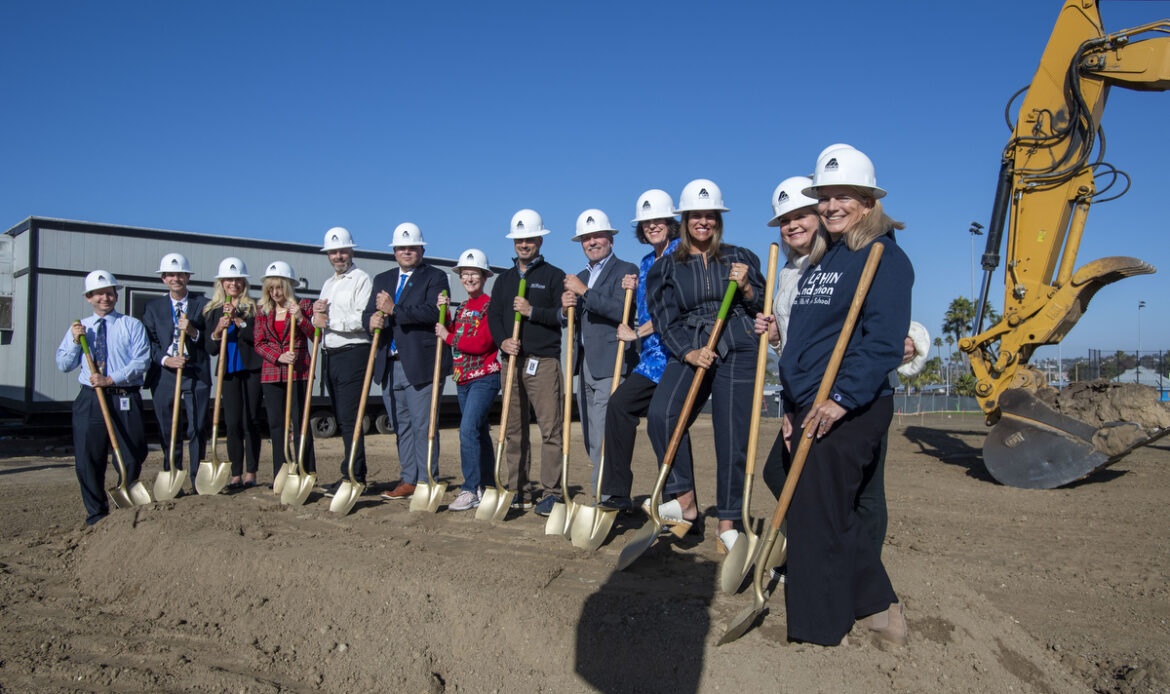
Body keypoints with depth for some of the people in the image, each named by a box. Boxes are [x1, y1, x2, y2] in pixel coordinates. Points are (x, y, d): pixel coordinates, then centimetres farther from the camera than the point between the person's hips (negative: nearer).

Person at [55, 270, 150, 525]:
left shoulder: (132, 325, 5)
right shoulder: (79, 328, 15)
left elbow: (141, 361, -6)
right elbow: (63, 365, 11)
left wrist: (111, 379, -16)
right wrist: (76, 342, -4)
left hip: (125, 400, -2)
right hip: (89, 400, 3)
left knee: (133, 457, 0)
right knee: (88, 460, 3)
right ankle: (97, 513, 18)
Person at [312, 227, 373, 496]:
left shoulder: (361, 279, -4)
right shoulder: (328, 284, 23)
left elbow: (362, 319, -16)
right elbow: (319, 321, 18)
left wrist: (329, 321, -13)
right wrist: (317, 313, -3)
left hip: (353, 353, -8)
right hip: (331, 355, 9)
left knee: (349, 418, -10)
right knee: (342, 419, 10)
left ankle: (353, 476, -7)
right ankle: (354, 474, 16)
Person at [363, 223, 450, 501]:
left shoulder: (435, 277, 0)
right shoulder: (382, 279, 20)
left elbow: (432, 311, -17)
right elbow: (368, 312, 12)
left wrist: (394, 309, -19)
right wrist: (372, 319, -11)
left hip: (420, 365, -6)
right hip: (389, 366, 6)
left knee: (423, 425, -4)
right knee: (401, 426, 12)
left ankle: (426, 481, 4)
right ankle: (409, 480, 21)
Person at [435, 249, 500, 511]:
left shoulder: (490, 306, -8)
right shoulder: (461, 308, 17)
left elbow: (481, 343, -18)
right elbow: (450, 337, 9)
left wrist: (449, 337, -9)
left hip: (485, 377, -8)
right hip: (463, 378, 8)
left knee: (468, 429, -18)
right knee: (479, 432, 14)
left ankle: (471, 490, -14)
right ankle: (488, 486, 23)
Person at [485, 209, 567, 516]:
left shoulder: (554, 275, 5)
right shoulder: (504, 279, 20)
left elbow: (564, 315, -5)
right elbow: (493, 315, 14)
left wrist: (532, 311, -16)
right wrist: (502, 340, -4)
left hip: (543, 361, -5)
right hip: (511, 359, 5)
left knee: (550, 427, -9)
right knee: (514, 429, 8)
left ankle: (551, 492, -4)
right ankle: (519, 492, 16)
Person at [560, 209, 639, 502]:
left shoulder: (625, 270, -3)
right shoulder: (581, 276, 21)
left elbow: (621, 310, -19)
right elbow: (575, 322, 19)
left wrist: (584, 291, -18)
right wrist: (567, 307, -2)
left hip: (610, 365, -8)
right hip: (585, 366, 9)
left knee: (604, 439, -13)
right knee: (592, 440, 12)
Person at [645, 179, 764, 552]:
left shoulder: (741, 258, 13)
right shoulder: (666, 268, 12)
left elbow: (763, 310, 14)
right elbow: (665, 321, 4)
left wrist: (745, 287, -6)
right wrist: (689, 352, -13)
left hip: (738, 353, 0)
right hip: (689, 353, 0)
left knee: (733, 439, -3)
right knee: (661, 415, -25)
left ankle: (727, 525, 11)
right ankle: (685, 501, -12)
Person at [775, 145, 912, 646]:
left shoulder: (884, 257, -8)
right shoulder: (821, 262, 19)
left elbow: (883, 341, -20)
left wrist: (843, 398, -27)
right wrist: (791, 407, 19)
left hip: (850, 410, -9)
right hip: (810, 407, 9)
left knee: (817, 516, -4)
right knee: (829, 514, 14)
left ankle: (821, 632, 12)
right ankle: (878, 608, 28)